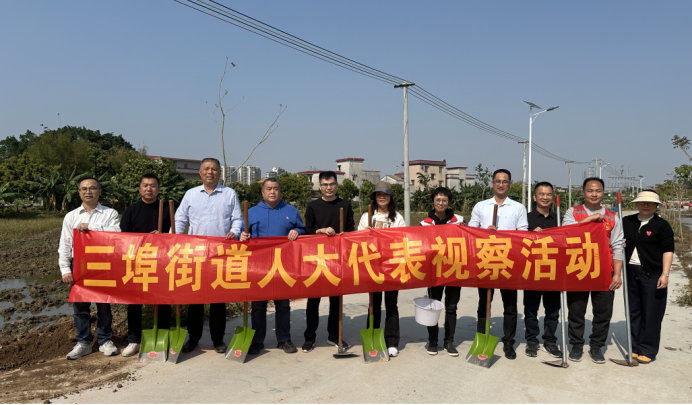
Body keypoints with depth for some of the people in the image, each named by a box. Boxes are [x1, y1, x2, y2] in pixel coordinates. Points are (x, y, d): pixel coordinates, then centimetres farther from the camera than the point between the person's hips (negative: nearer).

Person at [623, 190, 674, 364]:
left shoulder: (662, 225, -3)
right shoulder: (627, 222, 9)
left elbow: (668, 250, -7)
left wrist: (665, 274, -14)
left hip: (653, 275, -4)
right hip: (630, 272, 5)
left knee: (651, 314, 0)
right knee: (633, 312, 10)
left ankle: (648, 350, 10)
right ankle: (636, 347, 21)